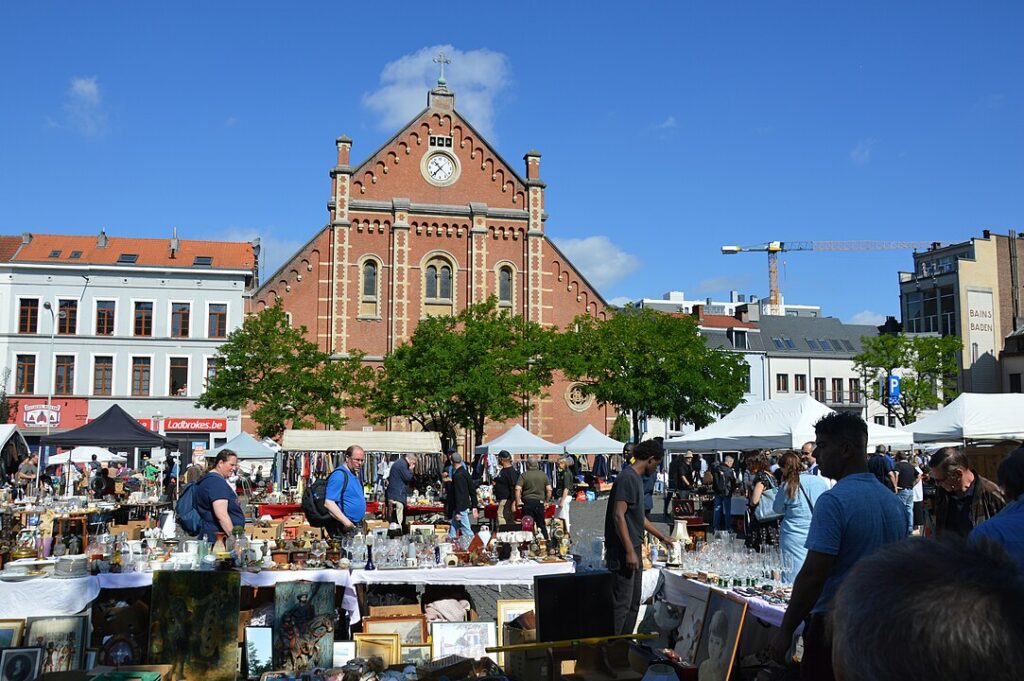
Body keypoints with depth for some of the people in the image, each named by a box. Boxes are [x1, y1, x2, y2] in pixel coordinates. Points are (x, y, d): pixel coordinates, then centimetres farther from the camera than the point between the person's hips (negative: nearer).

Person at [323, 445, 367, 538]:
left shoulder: (354, 475, 15)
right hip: (342, 529, -10)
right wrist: (346, 522, -28)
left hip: (354, 526, 10)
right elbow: (328, 503, -24)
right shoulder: (339, 475, -16)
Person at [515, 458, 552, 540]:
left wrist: (518, 501, -6)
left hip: (527, 502, -2)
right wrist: (546, 501, 12)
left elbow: (518, 489, -15)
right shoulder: (543, 475, 4)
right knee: (542, 525, 13)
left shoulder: (524, 475, -4)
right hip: (540, 502, 2)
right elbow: (549, 490, 0)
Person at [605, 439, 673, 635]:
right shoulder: (627, 478, -16)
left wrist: (662, 537, 31)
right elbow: (618, 515, -22)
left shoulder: (636, 478, 16)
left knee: (633, 603, 16)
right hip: (624, 553, -10)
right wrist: (629, 551, -24)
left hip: (633, 550, 11)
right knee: (621, 604, -6)